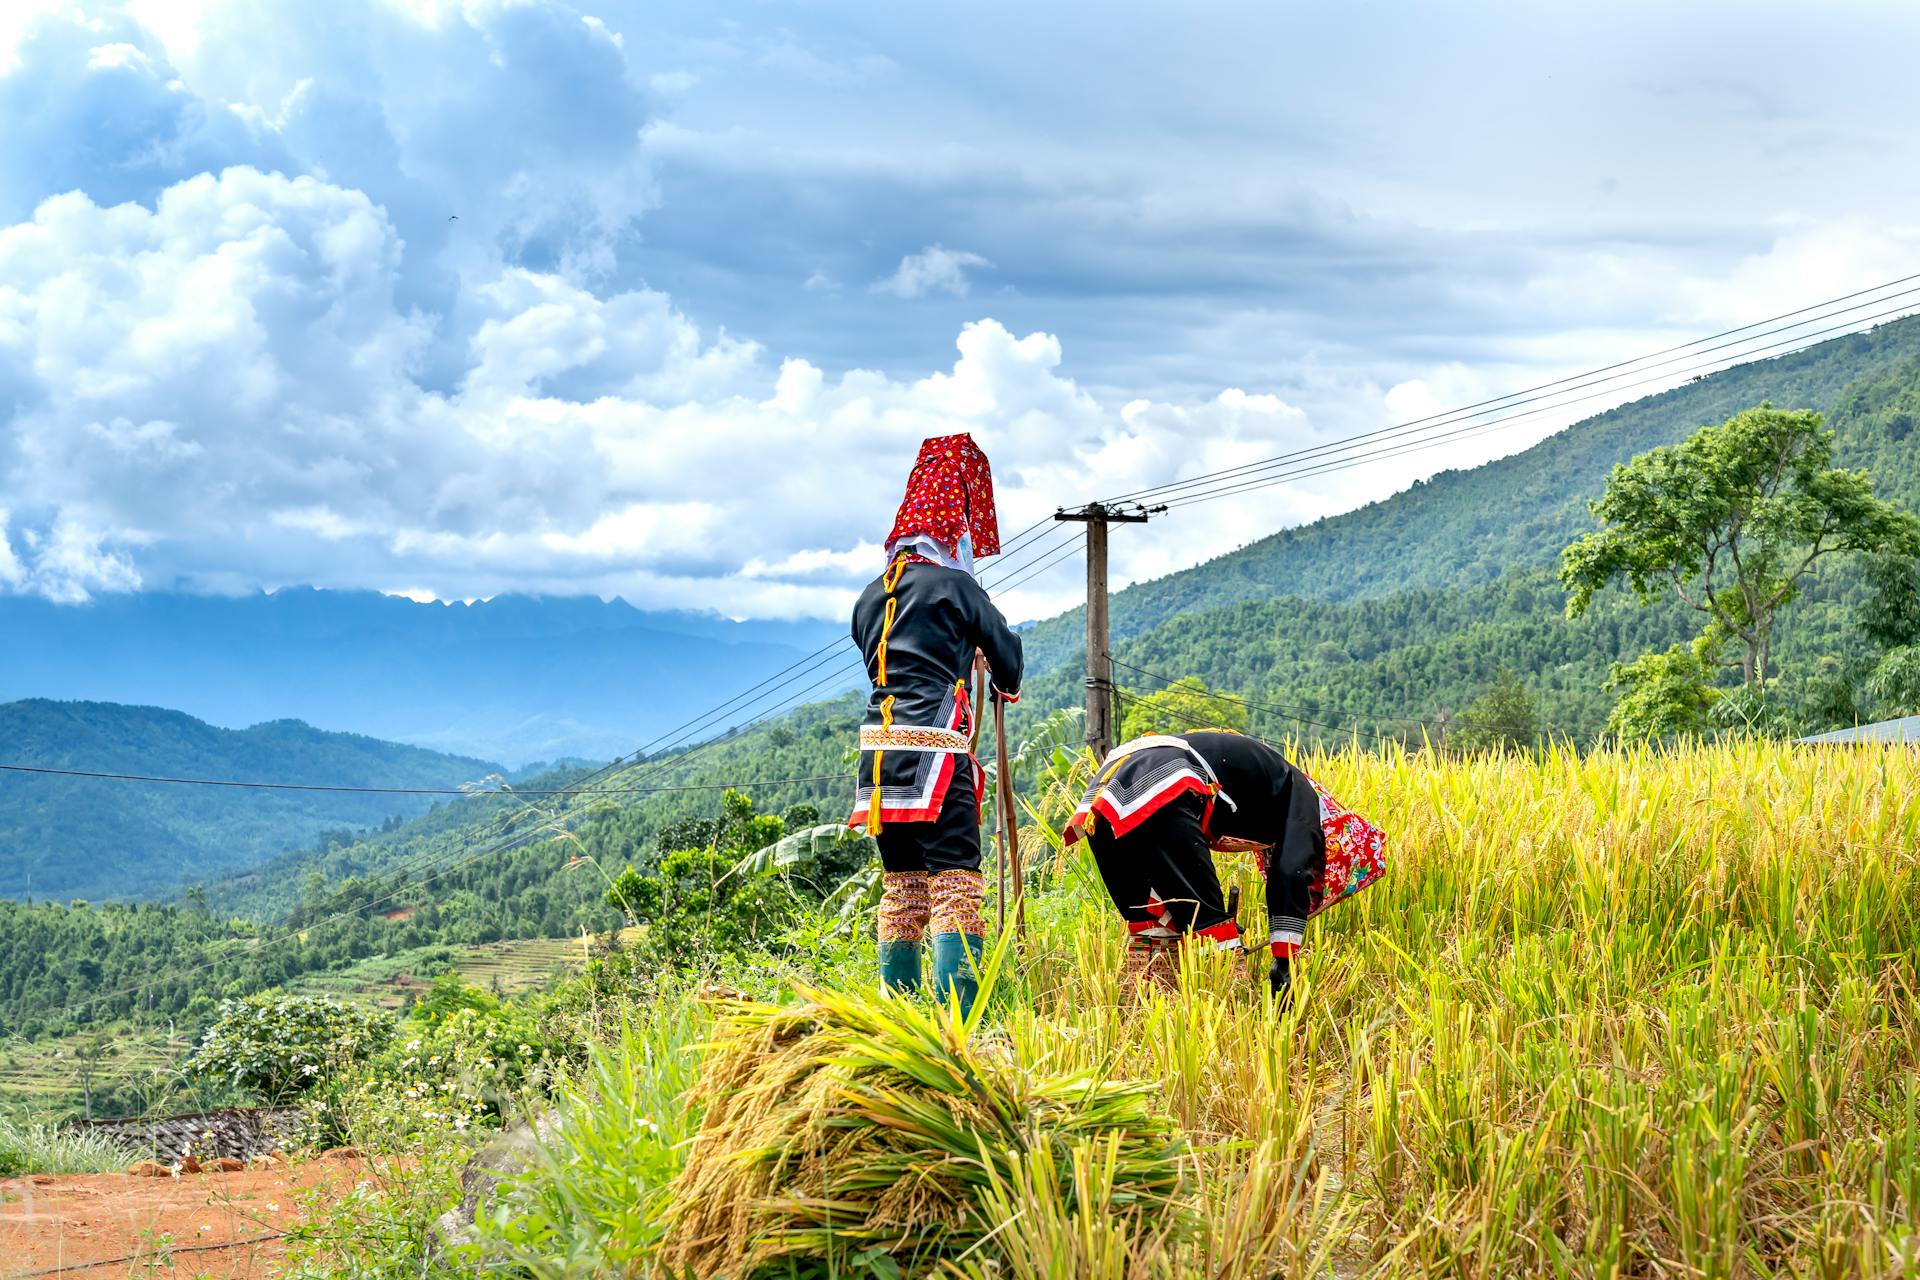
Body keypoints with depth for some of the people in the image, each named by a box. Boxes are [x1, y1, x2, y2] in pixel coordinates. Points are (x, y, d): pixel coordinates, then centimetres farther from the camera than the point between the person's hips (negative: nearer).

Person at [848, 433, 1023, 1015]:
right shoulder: (953, 585, -1)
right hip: (934, 745, -7)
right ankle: (957, 1023, -20)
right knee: (956, 885, -10)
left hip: (879, 744, 7)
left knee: (901, 890, 13)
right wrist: (1007, 685, 32)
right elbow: (1005, 647, 9)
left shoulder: (871, 597, 16)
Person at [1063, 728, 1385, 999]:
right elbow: (1291, 876, -1)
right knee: (1208, 924, -2)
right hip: (1157, 796, -9)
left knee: (1150, 923, 18)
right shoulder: (1300, 797, 11)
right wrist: (1283, 960, -1)